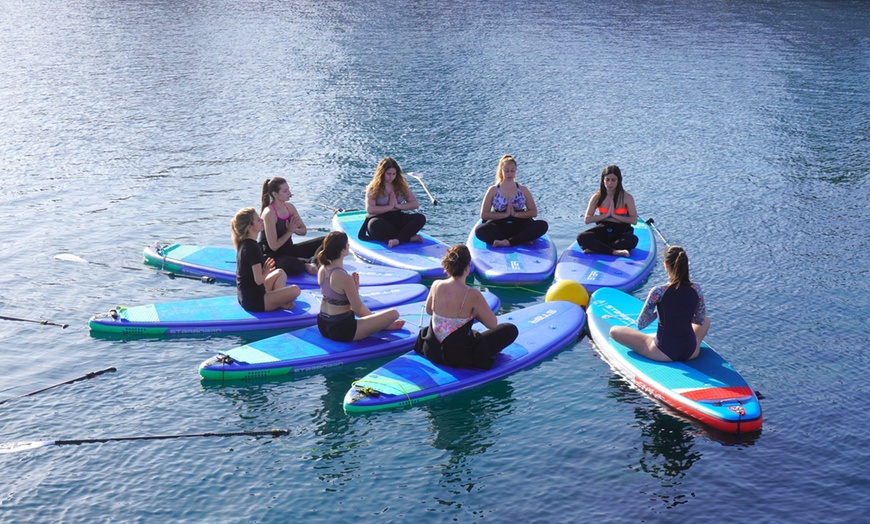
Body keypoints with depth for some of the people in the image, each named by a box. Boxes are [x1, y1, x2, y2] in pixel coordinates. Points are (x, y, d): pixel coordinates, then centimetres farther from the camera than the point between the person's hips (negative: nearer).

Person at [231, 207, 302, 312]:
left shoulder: (243, 244, 8)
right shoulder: (252, 248, -22)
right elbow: (259, 280, -24)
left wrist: (264, 270, 4)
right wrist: (265, 272, -4)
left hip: (244, 297, 10)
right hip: (254, 302, -10)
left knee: (280, 273, 25)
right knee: (295, 290, -17)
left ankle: (278, 300, 7)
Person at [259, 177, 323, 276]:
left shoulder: (289, 207, 1)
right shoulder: (269, 214, -21)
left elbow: (304, 231, 9)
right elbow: (274, 246, -22)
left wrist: (295, 229, -13)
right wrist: (290, 231, -15)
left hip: (288, 250, 8)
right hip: (272, 256, -8)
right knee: (294, 266, -43)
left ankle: (313, 262, -22)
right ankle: (305, 265, -10)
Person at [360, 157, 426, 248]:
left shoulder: (401, 186, 8)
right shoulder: (373, 188, -4)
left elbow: (415, 204, 2)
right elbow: (369, 209, -17)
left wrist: (398, 206, -12)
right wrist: (390, 207, -13)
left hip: (397, 219, 4)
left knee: (420, 218, -21)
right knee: (374, 224, -40)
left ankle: (398, 240, -44)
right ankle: (409, 237, -36)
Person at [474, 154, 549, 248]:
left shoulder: (523, 190, 12)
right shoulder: (493, 190, 7)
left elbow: (534, 212, 7)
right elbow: (483, 215, 0)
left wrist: (515, 214, -8)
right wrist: (505, 214, -10)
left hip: (519, 227, 2)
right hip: (499, 228, -1)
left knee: (543, 225, -26)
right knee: (480, 230, -34)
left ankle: (507, 242, -35)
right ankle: (522, 240, -33)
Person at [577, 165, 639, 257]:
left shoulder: (627, 197, -3)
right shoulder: (597, 198, 2)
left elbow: (634, 220, -8)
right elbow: (587, 220, -3)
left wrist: (614, 215, -13)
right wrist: (606, 215, -11)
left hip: (621, 232, -1)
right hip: (602, 231, 1)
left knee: (633, 240, -37)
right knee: (581, 238, -29)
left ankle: (594, 248, -37)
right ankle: (614, 252, -40)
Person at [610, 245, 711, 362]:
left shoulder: (658, 292, -18)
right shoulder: (696, 289, -7)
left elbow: (641, 325, -9)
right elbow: (700, 321, 7)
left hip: (663, 354, -4)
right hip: (691, 353, 4)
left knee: (614, 331, 11)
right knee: (706, 320, 36)